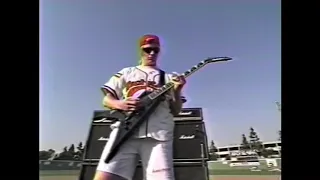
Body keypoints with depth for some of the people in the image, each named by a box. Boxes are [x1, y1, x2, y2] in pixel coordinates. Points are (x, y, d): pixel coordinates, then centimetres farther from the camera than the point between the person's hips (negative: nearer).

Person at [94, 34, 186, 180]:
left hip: (158, 136, 0)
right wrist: (119, 104, -7)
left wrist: (177, 91, -5)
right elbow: (106, 100, 16)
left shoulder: (168, 78, 20)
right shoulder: (126, 73, 20)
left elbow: (176, 111, 15)